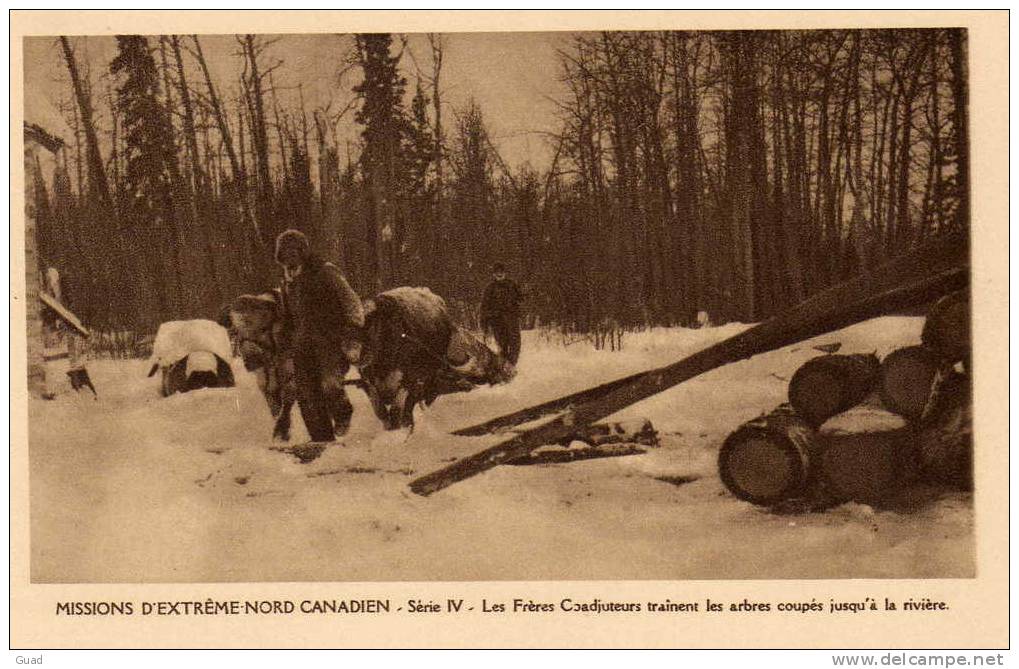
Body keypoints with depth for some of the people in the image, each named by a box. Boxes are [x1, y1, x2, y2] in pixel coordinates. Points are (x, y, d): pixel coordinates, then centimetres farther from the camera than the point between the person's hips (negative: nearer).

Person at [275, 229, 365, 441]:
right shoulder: (289, 281, 17)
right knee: (307, 396, -1)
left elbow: (352, 304, -8)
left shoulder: (325, 272, -4)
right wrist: (288, 352, 23)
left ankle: (343, 414, 5)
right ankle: (322, 440, 8)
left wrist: (352, 340, -17)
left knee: (330, 385, -25)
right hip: (303, 344, 6)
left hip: (332, 341, -6)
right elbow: (288, 319, 27)